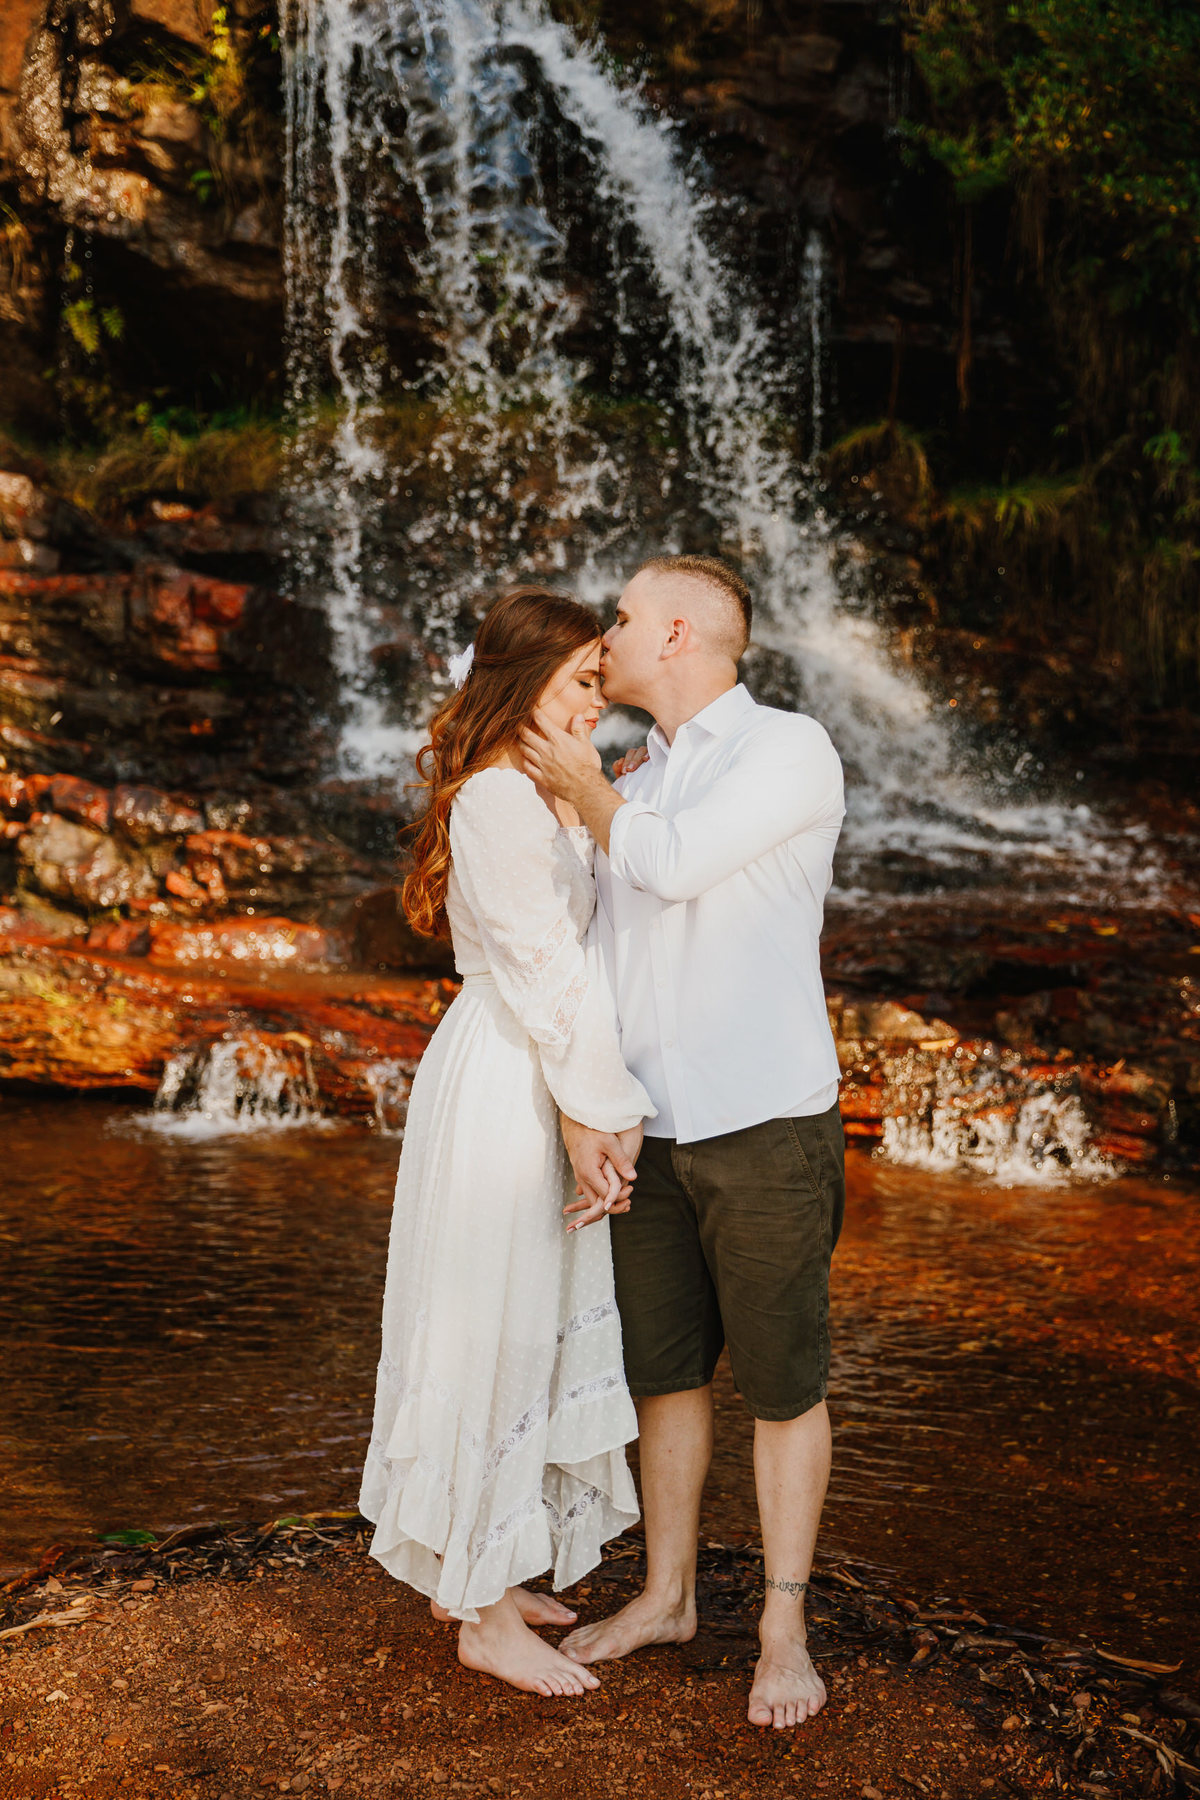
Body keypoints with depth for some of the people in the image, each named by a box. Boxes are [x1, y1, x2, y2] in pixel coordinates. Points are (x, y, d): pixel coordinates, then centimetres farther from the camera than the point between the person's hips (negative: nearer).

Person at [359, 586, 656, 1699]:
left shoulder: (542, 794, 14)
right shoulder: (501, 803, -18)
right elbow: (551, 978, -19)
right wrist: (613, 1121, -16)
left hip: (536, 1087, 10)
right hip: (504, 1092, -10)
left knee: (527, 1328, 17)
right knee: (499, 1332, 0)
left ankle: (474, 1576, 32)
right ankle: (486, 1619, 14)